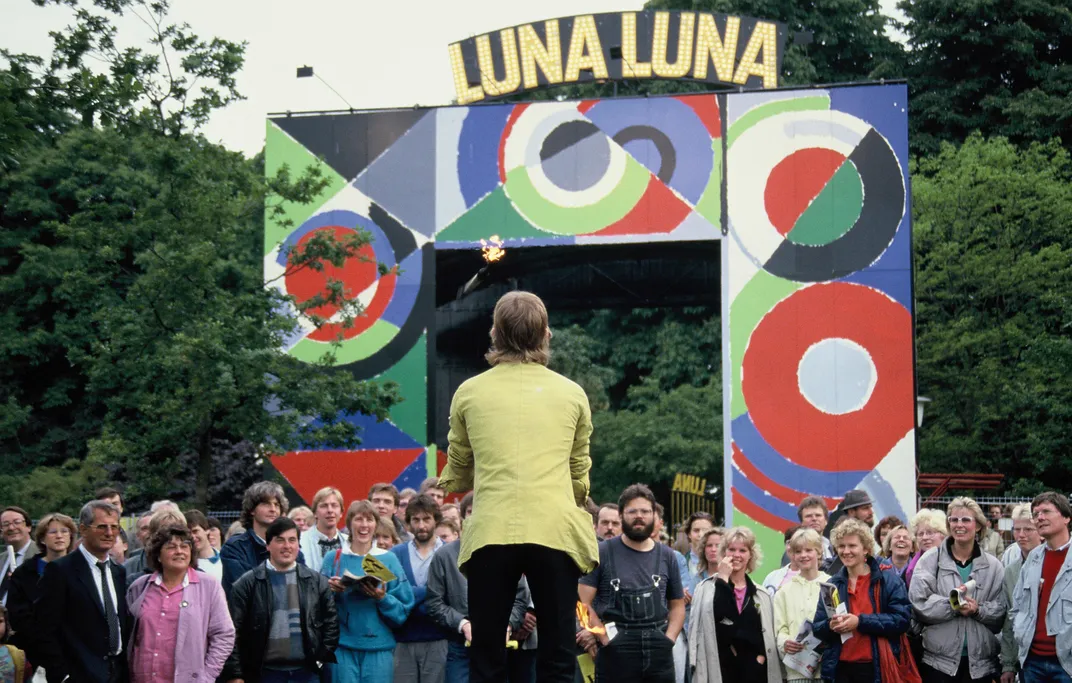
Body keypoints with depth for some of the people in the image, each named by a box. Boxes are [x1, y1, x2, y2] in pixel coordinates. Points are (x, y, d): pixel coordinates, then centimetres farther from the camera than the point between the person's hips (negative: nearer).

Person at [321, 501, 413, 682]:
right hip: (343, 646, 0)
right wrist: (330, 591, -13)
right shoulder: (333, 558, 6)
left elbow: (404, 609, 2)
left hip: (379, 647, 0)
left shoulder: (388, 559, 5)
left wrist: (383, 599, -15)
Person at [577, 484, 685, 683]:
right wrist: (607, 640, -13)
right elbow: (584, 603, -4)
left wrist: (668, 640, 1)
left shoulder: (666, 556, 14)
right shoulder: (603, 552, 2)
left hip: (659, 652, 3)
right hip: (616, 652, -3)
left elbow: (677, 605, 18)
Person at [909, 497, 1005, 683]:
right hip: (938, 660, -2)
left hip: (981, 662, 2)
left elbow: (1002, 611, 0)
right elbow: (918, 603, -10)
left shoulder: (993, 566, 8)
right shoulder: (930, 560, 2)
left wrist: (978, 610, -18)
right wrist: (952, 606, -20)